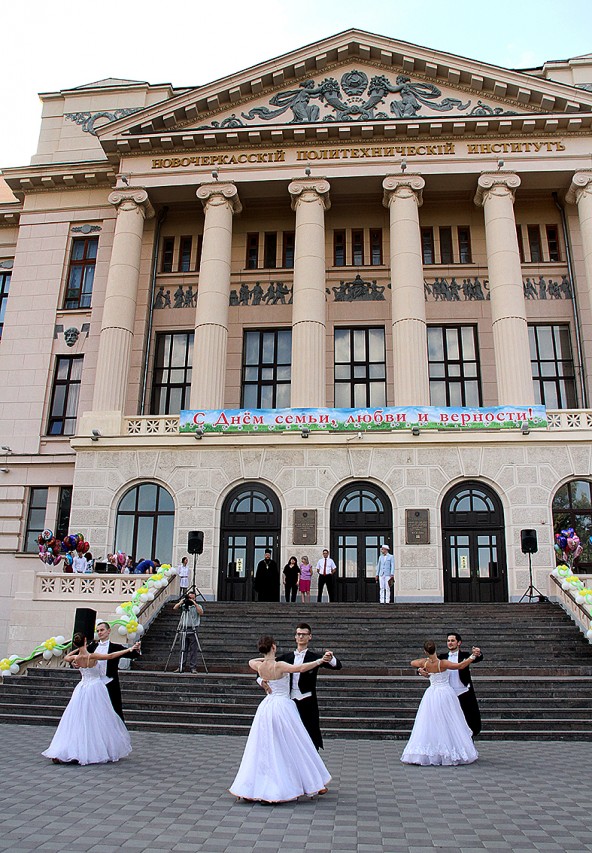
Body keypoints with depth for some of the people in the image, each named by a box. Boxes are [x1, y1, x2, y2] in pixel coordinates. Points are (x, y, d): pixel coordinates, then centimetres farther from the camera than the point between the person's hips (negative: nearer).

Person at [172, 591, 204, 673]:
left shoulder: (198, 606, 7)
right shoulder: (183, 605, 12)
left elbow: (201, 613, -12)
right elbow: (175, 608, -1)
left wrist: (195, 604, -17)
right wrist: (181, 602, -14)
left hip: (193, 630, -2)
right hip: (183, 629, 2)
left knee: (193, 650, -3)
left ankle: (193, 667, 1)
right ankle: (180, 667, 12)